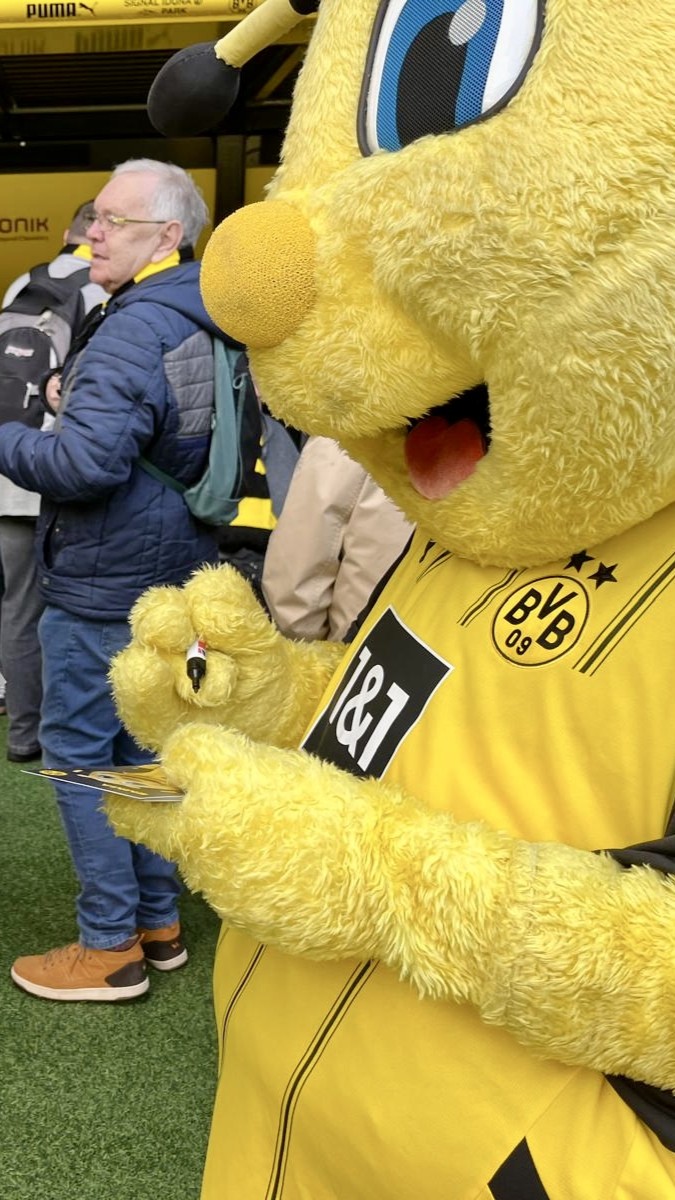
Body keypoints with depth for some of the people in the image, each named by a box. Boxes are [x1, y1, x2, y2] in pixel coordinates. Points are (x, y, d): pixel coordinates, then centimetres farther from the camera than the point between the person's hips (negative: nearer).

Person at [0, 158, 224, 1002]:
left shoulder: (133, 332, -20)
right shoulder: (204, 323, 9)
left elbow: (83, 464, -27)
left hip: (103, 584, -9)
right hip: (171, 574, 9)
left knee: (77, 751, 2)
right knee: (141, 744, 17)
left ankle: (110, 946, 11)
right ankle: (159, 919, 28)